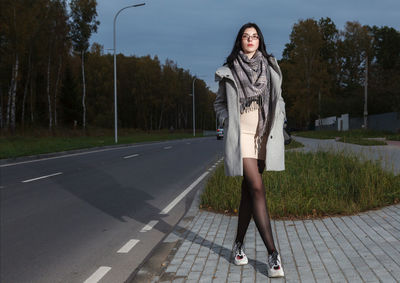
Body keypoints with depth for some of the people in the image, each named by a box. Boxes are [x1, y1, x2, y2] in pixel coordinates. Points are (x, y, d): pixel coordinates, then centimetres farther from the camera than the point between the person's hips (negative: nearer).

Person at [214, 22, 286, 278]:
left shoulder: (270, 67, 10)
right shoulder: (229, 71, 4)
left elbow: (278, 100, 17)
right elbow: (220, 103, 13)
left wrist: (278, 123, 4)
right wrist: (227, 122, -3)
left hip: (265, 135, 3)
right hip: (241, 134, -3)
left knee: (249, 190, 8)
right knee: (257, 188, -14)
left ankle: (239, 243, 23)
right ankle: (273, 254, -12)